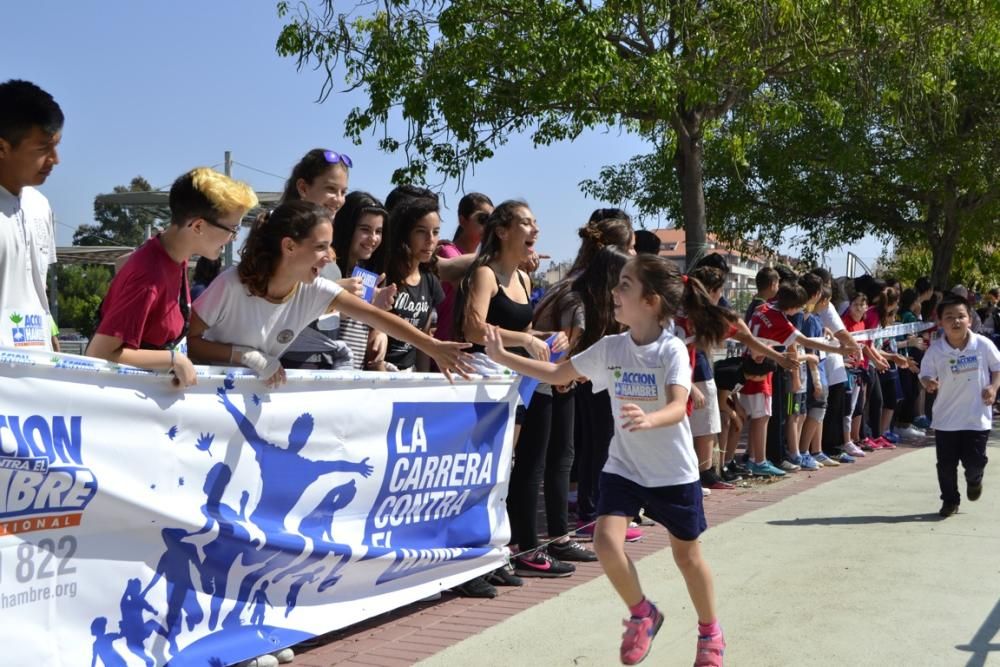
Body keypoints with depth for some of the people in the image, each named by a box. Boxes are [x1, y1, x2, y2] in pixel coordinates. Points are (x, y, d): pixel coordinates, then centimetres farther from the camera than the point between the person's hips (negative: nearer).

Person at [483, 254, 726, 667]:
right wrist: (502, 357, 2)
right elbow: (557, 374, 6)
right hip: (623, 467, 3)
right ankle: (642, 615, 12)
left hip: (673, 472, -3)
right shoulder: (610, 348, -4)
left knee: (686, 554, 11)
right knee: (606, 542, -15)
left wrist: (650, 419, -53)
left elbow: (678, 408, -31)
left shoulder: (672, 349, -18)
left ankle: (710, 633, 36)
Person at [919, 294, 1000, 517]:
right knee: (946, 464, 5)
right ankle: (950, 500, 24)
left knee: (974, 461, 3)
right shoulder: (935, 350, -9)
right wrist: (928, 383, -23)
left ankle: (974, 480, 38)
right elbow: (925, 375, -1)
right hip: (946, 418, 1)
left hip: (977, 417, 0)